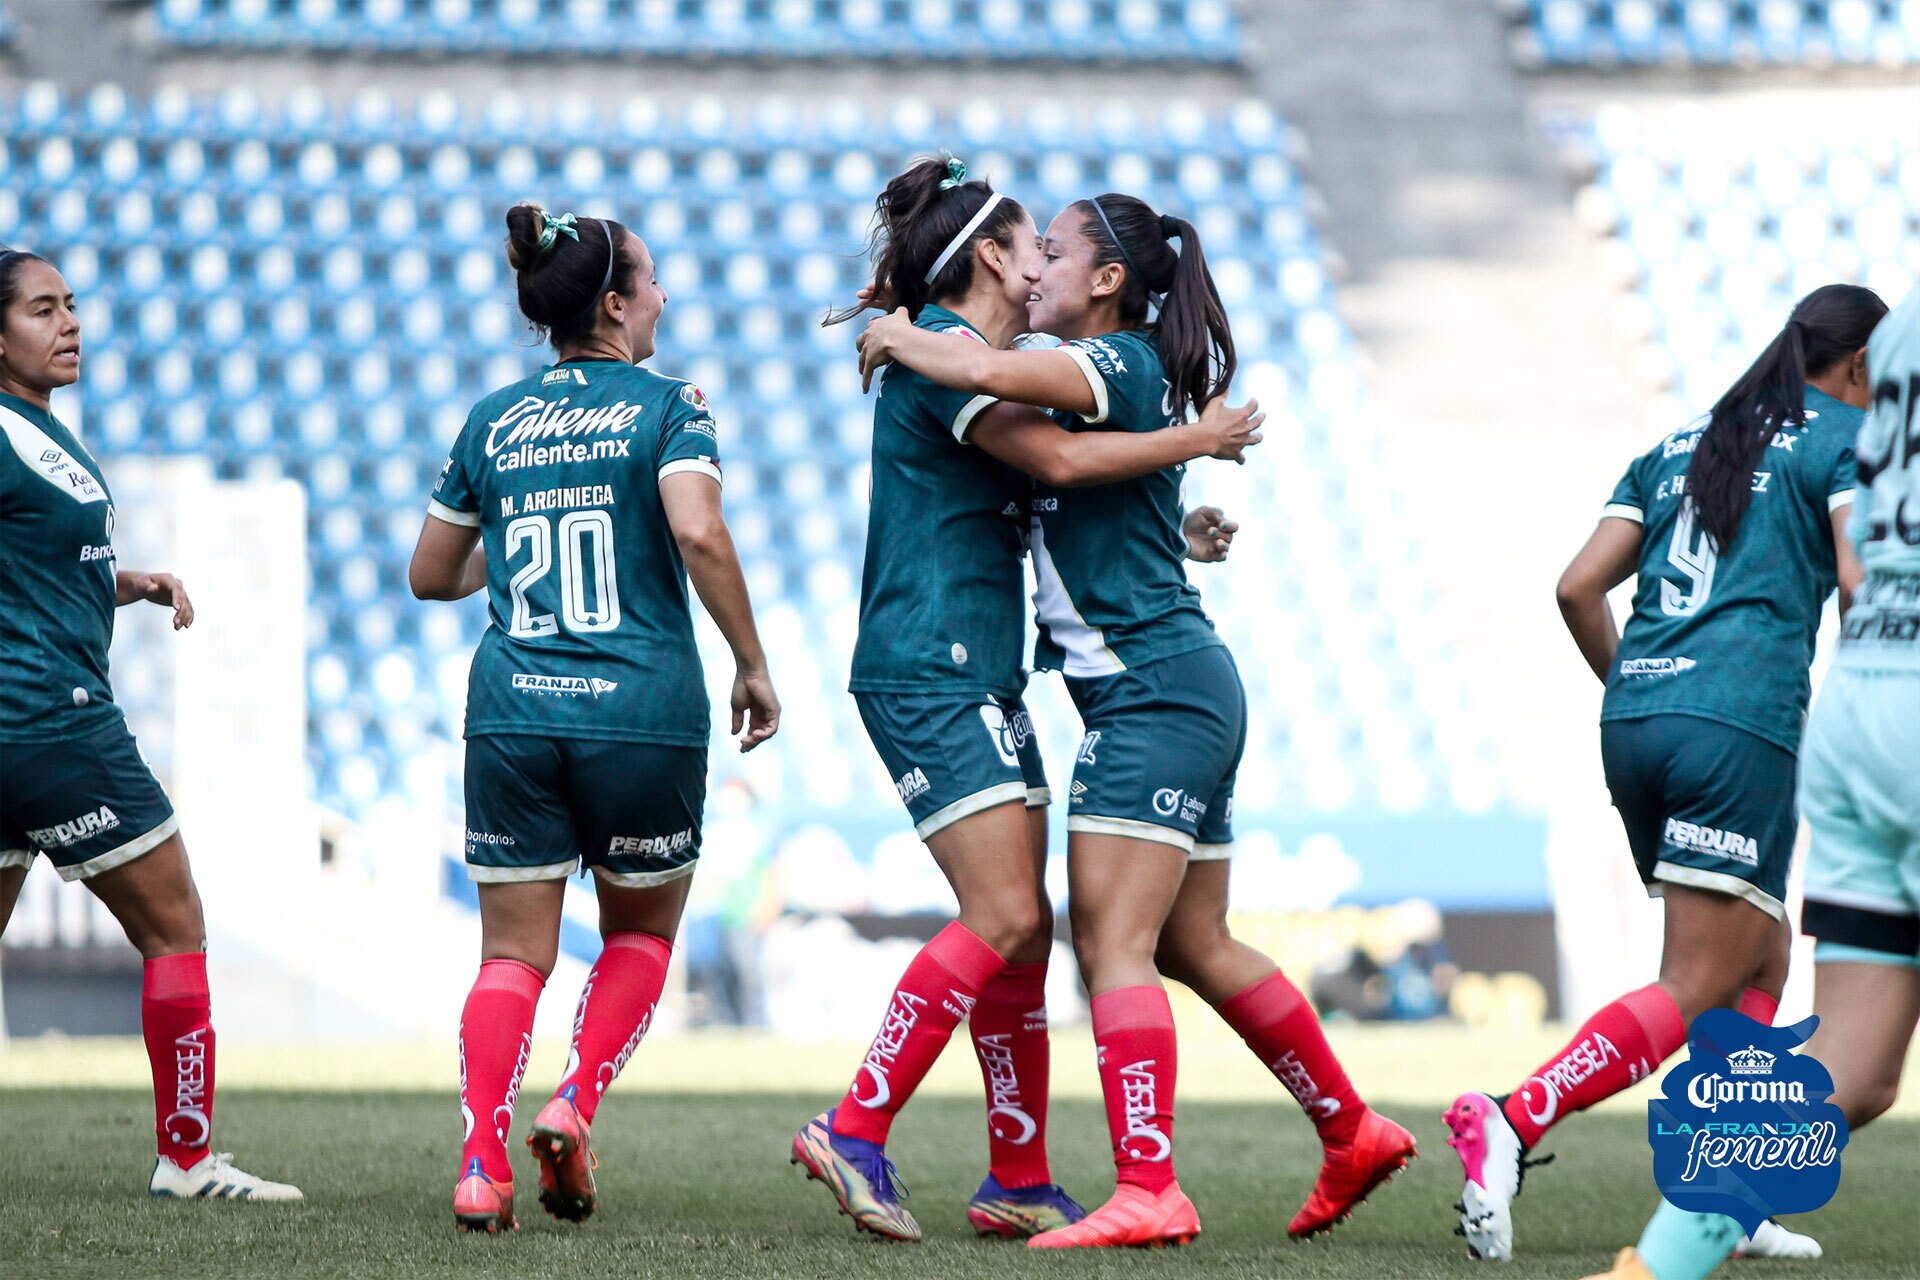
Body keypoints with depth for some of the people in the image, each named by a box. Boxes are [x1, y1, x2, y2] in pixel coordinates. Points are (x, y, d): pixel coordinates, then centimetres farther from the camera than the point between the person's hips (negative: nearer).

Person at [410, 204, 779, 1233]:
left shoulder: (493, 420, 11)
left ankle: (482, 1164, -12)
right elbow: (698, 533, -19)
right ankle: (574, 1106, -2)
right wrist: (752, 665, -10)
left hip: (512, 716, 3)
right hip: (644, 714, -3)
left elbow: (431, 576, 19)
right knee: (640, 933, 19)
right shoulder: (667, 407, -2)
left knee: (512, 953, 6)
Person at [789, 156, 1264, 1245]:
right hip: (929, 675, -10)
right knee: (1004, 916, -16)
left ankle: (1020, 1179, 11)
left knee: (1024, 927, 8)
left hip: (982, 680, 10)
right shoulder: (942, 349, -11)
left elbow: (1043, 501, 32)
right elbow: (1058, 458, -22)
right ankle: (856, 1132, -15)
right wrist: (1199, 439, -11)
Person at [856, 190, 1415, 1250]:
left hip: (1153, 685, -10)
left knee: (1111, 943, -15)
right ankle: (1354, 1134, 25)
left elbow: (989, 373, -28)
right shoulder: (1103, 376, 17)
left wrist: (898, 339, -11)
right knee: (1194, 947, 16)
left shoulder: (1122, 363, -12)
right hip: (1179, 689, 10)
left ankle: (1147, 1191, -21)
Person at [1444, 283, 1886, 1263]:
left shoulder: (1679, 446, 21)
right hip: (1742, 727, -7)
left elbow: (1579, 586, 14)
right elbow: (1861, 585, -10)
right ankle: (1513, 1120, -25)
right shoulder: (1846, 438, 4)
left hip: (1635, 719, 7)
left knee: (1762, 960, 18)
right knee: (1696, 991, -7)